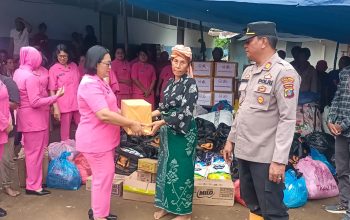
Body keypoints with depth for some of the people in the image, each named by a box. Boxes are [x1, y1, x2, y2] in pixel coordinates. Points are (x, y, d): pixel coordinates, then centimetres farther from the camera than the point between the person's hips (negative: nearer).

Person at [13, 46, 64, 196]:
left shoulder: (18, 73, 8)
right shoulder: (31, 76, -20)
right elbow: (35, 102, -23)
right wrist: (55, 97, -21)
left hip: (26, 117, 10)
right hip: (34, 119, -10)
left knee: (31, 152, 19)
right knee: (35, 153, 1)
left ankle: (32, 182, 31)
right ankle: (33, 186, 10)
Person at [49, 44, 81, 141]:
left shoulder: (74, 66, 6)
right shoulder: (53, 69, -5)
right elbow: (52, 90, -7)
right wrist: (55, 108, -13)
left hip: (78, 103, 4)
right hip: (64, 105, -4)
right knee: (65, 131, 5)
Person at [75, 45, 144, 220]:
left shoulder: (99, 82, 12)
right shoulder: (90, 85, -22)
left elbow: (111, 108, 21)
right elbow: (104, 115, -31)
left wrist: (128, 118, 11)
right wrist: (131, 124, -24)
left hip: (102, 139, 10)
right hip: (95, 140, -10)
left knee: (102, 176, 19)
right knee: (104, 177, -1)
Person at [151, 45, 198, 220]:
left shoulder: (190, 84, -13)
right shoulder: (171, 82, 8)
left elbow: (185, 112, -21)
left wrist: (161, 122, -23)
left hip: (183, 133, -7)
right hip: (168, 132, 7)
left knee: (181, 170, 2)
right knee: (166, 168, 14)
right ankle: (167, 205, 30)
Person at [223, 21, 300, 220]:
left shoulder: (284, 72, -13)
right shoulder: (249, 71, 12)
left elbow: (288, 119, -18)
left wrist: (279, 160, -21)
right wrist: (231, 140, 18)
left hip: (266, 156, -8)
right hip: (244, 151, 8)